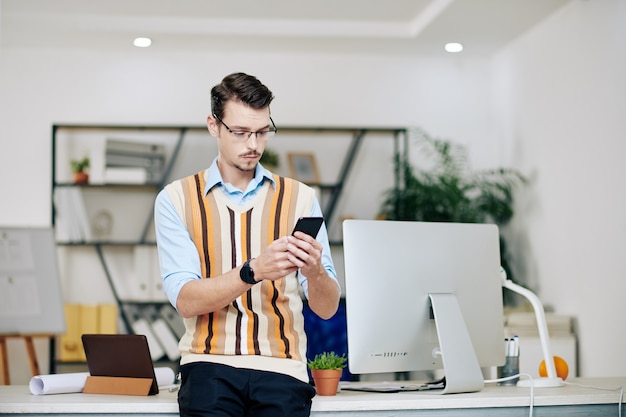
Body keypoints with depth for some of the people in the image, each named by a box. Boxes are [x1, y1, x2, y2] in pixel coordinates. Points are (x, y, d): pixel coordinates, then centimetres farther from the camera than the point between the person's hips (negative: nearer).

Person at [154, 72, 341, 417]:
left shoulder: (299, 198, 8)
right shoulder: (176, 199, 6)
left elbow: (327, 308, 5)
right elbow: (186, 300, -6)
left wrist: (315, 271, -16)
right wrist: (254, 271, -19)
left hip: (281, 367, 2)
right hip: (210, 364, -1)